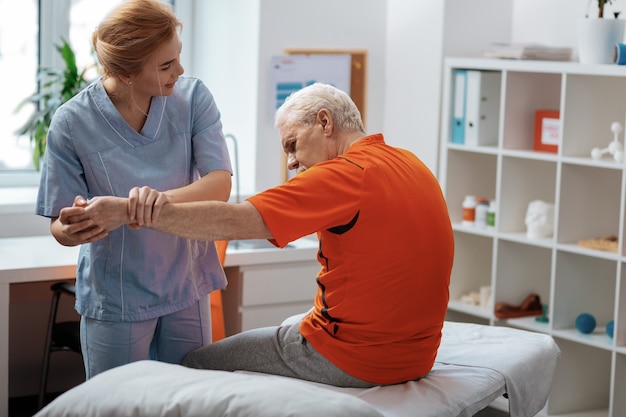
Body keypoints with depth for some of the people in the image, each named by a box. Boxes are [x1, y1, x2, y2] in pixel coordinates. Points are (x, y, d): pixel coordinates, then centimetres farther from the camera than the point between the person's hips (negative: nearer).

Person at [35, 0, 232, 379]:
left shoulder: (193, 97, -8)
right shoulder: (72, 123, -14)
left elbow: (220, 184, -17)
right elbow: (59, 223, -8)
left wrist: (164, 199, -37)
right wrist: (72, 230, -33)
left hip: (187, 289, 2)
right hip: (116, 298, -2)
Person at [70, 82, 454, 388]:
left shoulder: (349, 175, -19)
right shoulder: (412, 165, 8)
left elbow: (231, 222, -24)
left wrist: (127, 212, -22)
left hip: (353, 360, -9)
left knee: (193, 366, 6)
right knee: (288, 330, 34)